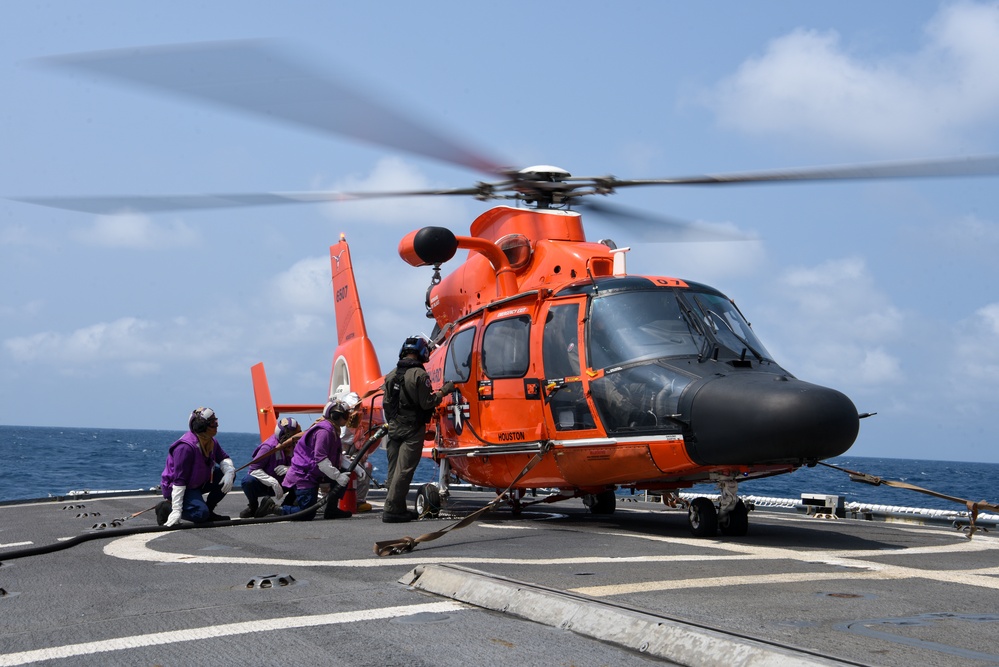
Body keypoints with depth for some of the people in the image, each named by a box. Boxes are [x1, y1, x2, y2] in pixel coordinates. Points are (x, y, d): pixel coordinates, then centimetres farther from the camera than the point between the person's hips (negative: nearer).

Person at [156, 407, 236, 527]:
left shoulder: (211, 442, -3)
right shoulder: (186, 447, -30)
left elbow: (224, 458, 10)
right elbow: (179, 480, -30)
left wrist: (229, 472, -17)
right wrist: (177, 510, -31)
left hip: (199, 483, 9)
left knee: (230, 474, -3)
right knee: (201, 514, -30)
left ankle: (208, 511, 7)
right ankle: (166, 508, -4)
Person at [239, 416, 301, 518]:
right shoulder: (269, 447, -23)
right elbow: (254, 469, -26)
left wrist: (289, 469, -31)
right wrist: (273, 482, -35)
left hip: (279, 484, 5)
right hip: (261, 485, -5)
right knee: (248, 481, -37)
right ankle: (253, 506, -5)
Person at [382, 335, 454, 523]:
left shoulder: (391, 375, 8)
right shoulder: (419, 374, -14)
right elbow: (426, 403, -15)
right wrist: (443, 392, -3)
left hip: (394, 428, 7)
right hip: (412, 430, -7)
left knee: (394, 469, 11)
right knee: (404, 470, -5)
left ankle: (398, 509, 15)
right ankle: (392, 510, -8)